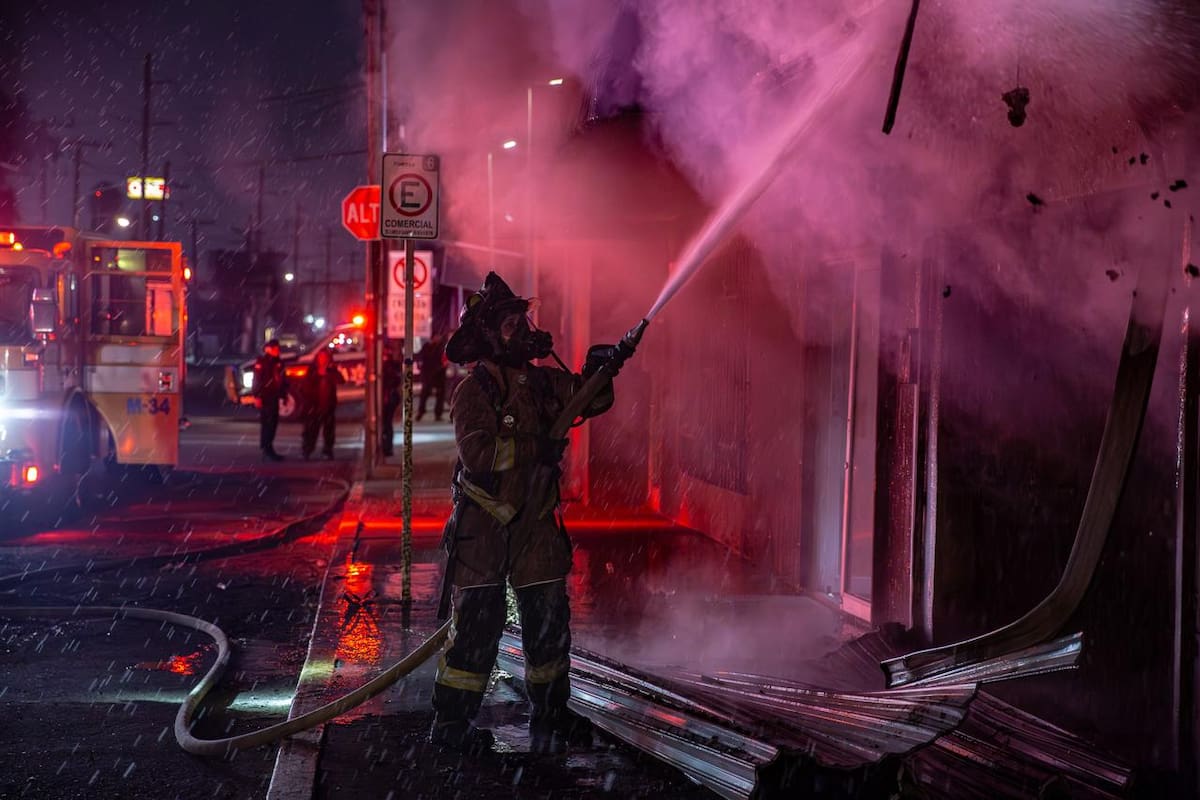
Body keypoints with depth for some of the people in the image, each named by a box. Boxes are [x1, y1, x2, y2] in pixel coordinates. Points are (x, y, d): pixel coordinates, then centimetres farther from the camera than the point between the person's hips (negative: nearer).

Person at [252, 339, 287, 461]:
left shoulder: (278, 363, 17)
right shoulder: (261, 362, -6)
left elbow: (283, 381, 22)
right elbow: (257, 380, -13)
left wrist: (283, 395, 18)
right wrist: (257, 396, -19)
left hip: (274, 398, 8)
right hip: (265, 398, -8)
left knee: (273, 423, 10)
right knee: (266, 423, -10)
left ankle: (269, 450, 18)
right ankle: (266, 451, -10)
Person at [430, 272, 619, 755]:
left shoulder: (539, 381, 7)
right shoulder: (473, 392, -13)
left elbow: (592, 399, 15)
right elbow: (477, 453, -25)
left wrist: (597, 371, -5)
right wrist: (537, 447, -23)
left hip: (536, 524, 6)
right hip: (483, 526, -6)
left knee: (549, 624, 10)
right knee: (477, 629, -2)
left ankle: (550, 717, 22)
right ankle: (450, 723, 10)